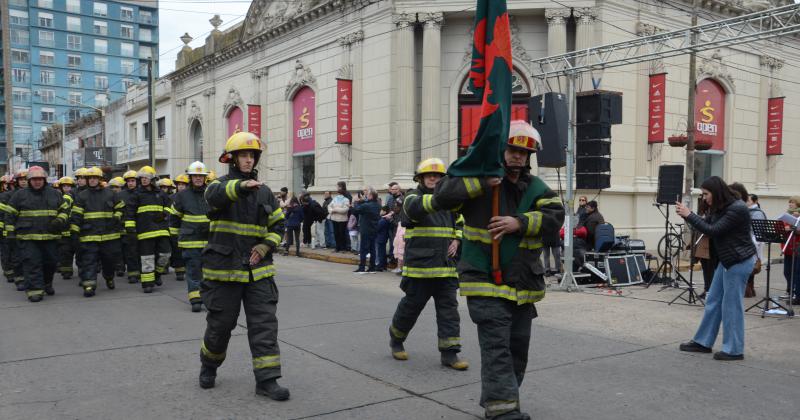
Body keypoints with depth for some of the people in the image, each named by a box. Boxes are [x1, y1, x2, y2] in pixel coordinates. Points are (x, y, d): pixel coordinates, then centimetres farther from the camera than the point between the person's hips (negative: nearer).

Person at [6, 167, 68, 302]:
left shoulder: (55, 194, 10)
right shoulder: (20, 195, 5)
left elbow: (64, 209, 18)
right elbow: (11, 215, 7)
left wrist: (60, 220, -3)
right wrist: (11, 234, 1)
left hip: (50, 237, 3)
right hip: (27, 238, -3)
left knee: (51, 262, 11)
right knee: (32, 264, -8)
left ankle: (47, 284, 33)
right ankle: (34, 290, -5)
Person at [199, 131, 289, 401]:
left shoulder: (264, 191, 8)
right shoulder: (221, 185, -3)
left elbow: (278, 225, 15)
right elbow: (215, 195, -30)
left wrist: (266, 246, -5)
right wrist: (241, 185, -50)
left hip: (258, 271, 3)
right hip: (224, 269, -3)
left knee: (265, 325, -2)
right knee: (220, 324, 9)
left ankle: (266, 380, 3)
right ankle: (209, 366, 36)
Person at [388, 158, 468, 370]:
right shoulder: (413, 197, -4)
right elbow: (417, 206, -29)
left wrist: (456, 240, 7)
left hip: (446, 267, 5)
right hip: (419, 266, -5)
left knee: (449, 309, 1)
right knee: (411, 306, 7)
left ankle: (449, 353, 6)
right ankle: (395, 339, 31)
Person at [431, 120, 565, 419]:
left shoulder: (536, 187, 7)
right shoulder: (479, 180, -3)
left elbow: (555, 216, -7)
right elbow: (441, 197, -15)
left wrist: (520, 222, -23)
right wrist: (481, 182, -23)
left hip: (524, 284, 6)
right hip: (486, 282, -5)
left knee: (518, 347, 16)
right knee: (497, 348, -12)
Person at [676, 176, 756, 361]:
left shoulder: (737, 208, -21)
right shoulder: (719, 208, 7)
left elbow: (713, 231, -23)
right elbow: (706, 224, 9)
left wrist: (689, 215, -19)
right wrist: (686, 215, -5)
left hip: (739, 261, -9)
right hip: (727, 260, 9)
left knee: (731, 304, -2)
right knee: (713, 302, 13)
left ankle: (734, 350, 10)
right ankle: (703, 342, 21)